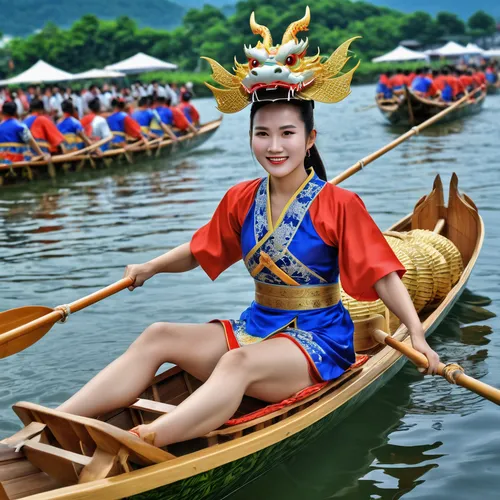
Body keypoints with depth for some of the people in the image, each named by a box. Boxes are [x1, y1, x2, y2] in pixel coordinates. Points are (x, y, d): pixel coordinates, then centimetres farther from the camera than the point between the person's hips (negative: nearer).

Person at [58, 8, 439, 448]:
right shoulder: (241, 200, 6)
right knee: (158, 337, -13)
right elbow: (197, 252, 20)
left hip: (317, 339, -5)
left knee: (238, 363, -35)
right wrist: (151, 267, 8)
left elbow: (383, 276, -11)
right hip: (256, 326, 6)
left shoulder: (338, 205, -9)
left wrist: (416, 334, -21)